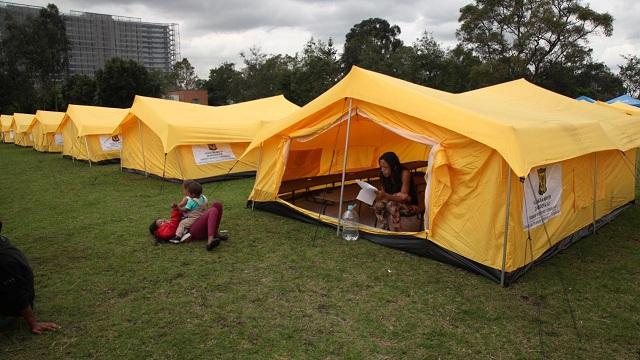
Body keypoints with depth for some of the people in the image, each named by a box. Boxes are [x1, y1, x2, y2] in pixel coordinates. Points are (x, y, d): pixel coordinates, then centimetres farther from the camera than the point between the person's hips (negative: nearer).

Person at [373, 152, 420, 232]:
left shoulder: (404, 173, -22)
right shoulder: (386, 175, -6)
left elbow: (403, 197, -28)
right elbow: (384, 193, -8)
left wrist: (386, 196, -44)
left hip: (410, 205, -5)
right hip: (395, 202, 5)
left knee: (392, 205, -34)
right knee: (378, 205, -23)